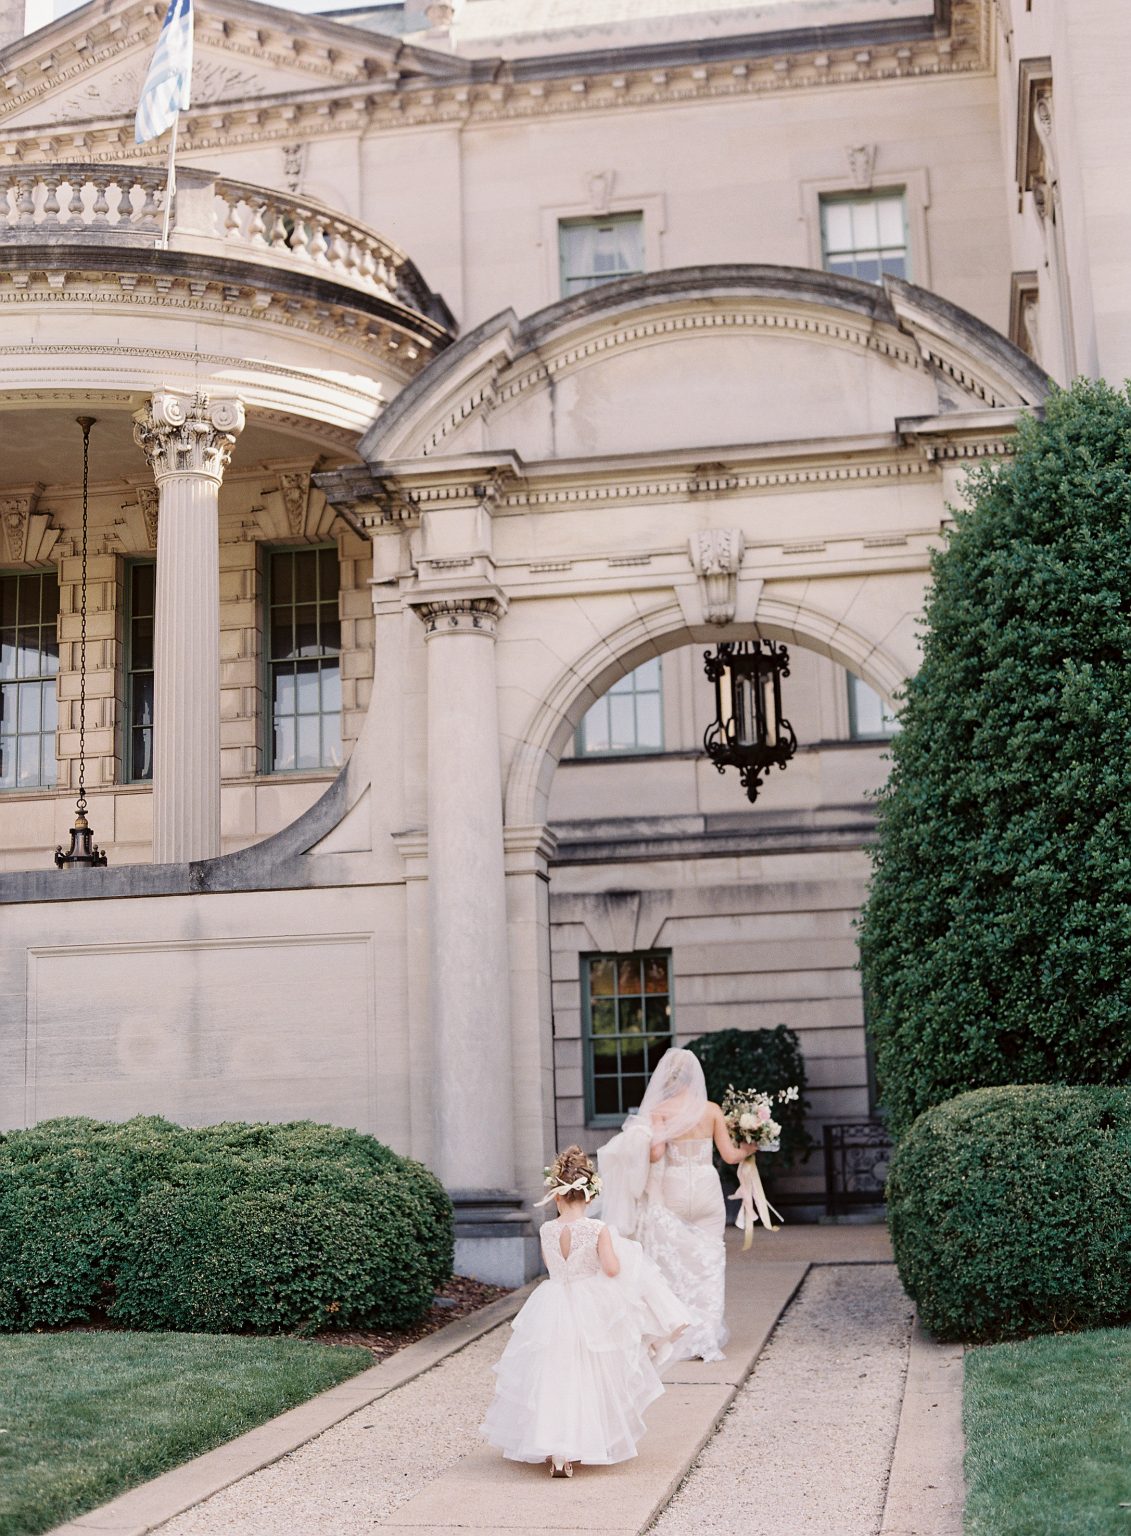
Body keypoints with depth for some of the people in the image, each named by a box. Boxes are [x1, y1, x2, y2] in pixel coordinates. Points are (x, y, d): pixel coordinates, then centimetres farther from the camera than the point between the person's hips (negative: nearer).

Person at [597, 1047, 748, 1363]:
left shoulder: (660, 1110, -7)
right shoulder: (712, 1109, 0)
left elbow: (655, 1153, -19)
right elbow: (728, 1155, 2)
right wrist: (747, 1151, 22)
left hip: (672, 1193, -2)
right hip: (707, 1189, 2)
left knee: (675, 1263, 6)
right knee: (708, 1262, 8)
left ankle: (680, 1339, 7)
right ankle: (707, 1338, 8)